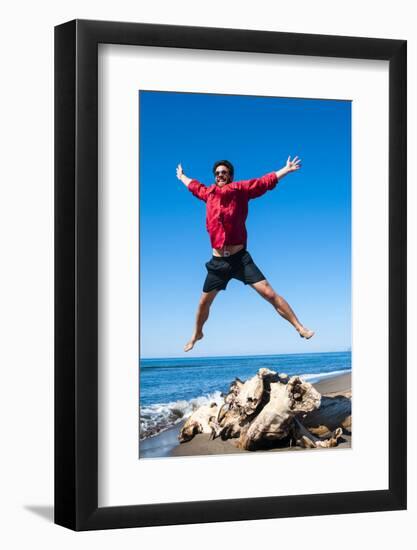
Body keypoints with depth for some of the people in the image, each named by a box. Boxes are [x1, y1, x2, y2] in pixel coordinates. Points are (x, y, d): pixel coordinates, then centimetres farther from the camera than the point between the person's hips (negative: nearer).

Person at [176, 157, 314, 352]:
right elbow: (195, 186, 30)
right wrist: (181, 177, 47)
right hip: (218, 262, 4)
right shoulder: (209, 193, 9)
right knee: (203, 303, 14)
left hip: (240, 258, -4)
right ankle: (196, 334, 40)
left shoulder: (240, 190, -1)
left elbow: (265, 182, -3)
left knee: (269, 293, -12)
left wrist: (287, 169, -11)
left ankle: (299, 327, -10)